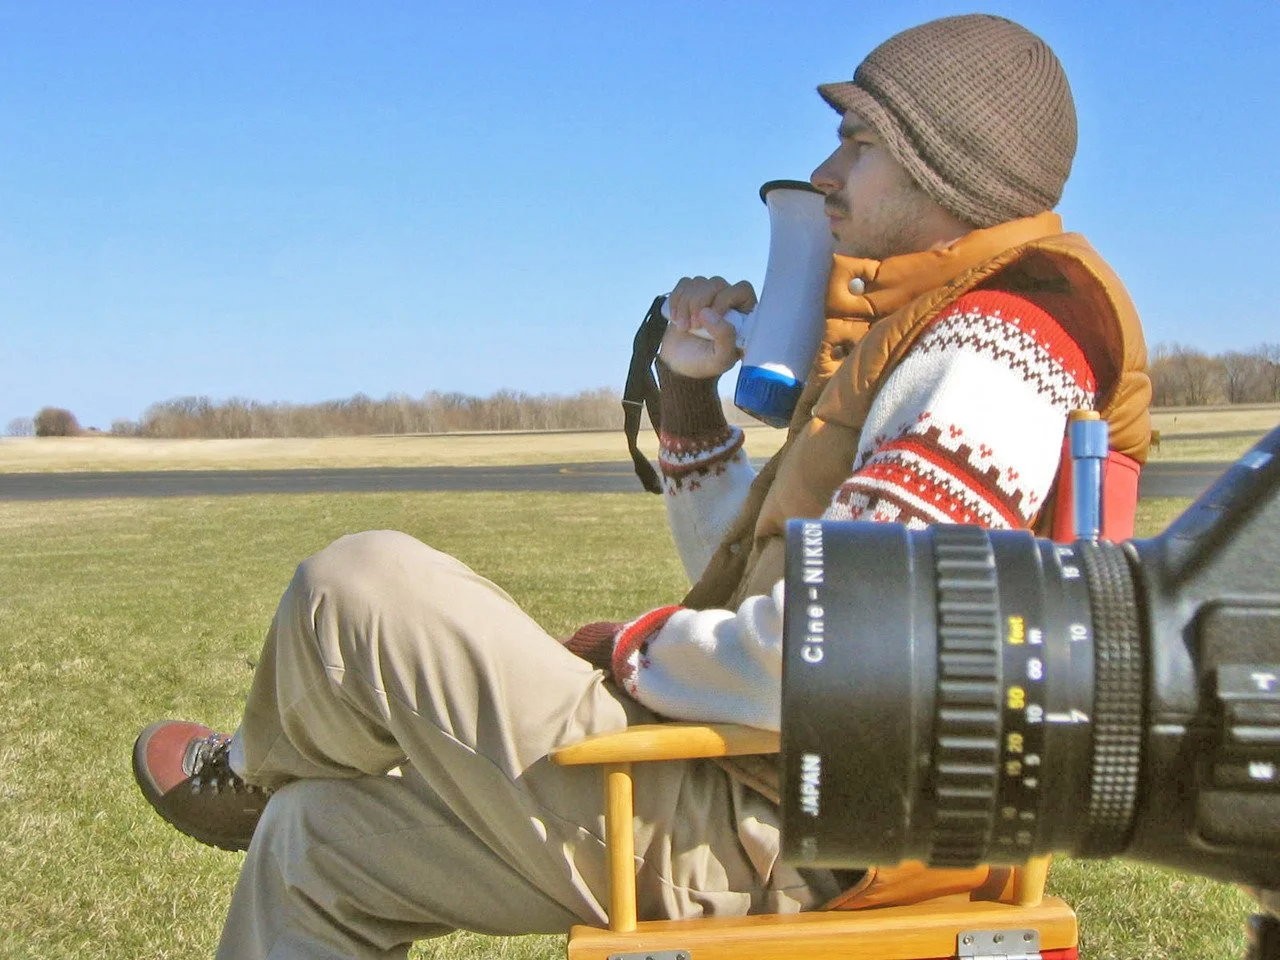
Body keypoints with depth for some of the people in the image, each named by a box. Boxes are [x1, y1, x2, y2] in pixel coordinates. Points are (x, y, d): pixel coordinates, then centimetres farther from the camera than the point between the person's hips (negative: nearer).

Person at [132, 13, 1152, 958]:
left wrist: (629, 653, -11)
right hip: (757, 805, 10)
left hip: (762, 846, -10)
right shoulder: (909, 344, 17)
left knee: (358, 580, -8)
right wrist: (690, 387, 11)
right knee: (314, 843, 14)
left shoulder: (1000, 348, -17)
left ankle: (253, 774, 24)